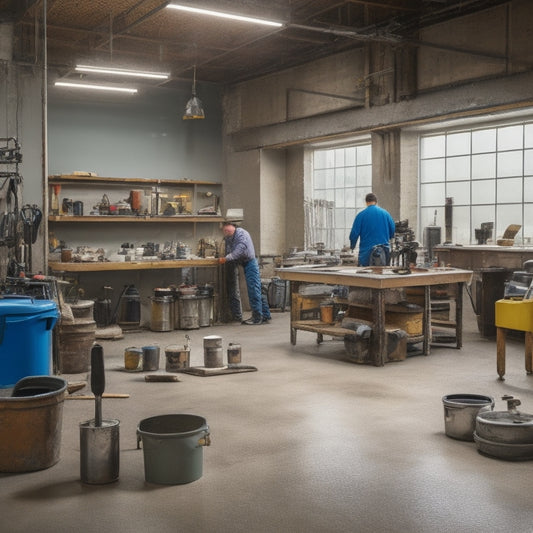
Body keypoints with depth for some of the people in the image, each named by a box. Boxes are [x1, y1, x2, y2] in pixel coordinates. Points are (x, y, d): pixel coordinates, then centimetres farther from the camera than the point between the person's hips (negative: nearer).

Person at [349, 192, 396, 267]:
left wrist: (352, 246, 14)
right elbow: (393, 230, 8)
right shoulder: (385, 213, 1)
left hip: (366, 250, -2)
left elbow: (354, 233, -5)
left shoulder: (361, 215, -6)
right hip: (384, 250, 3)